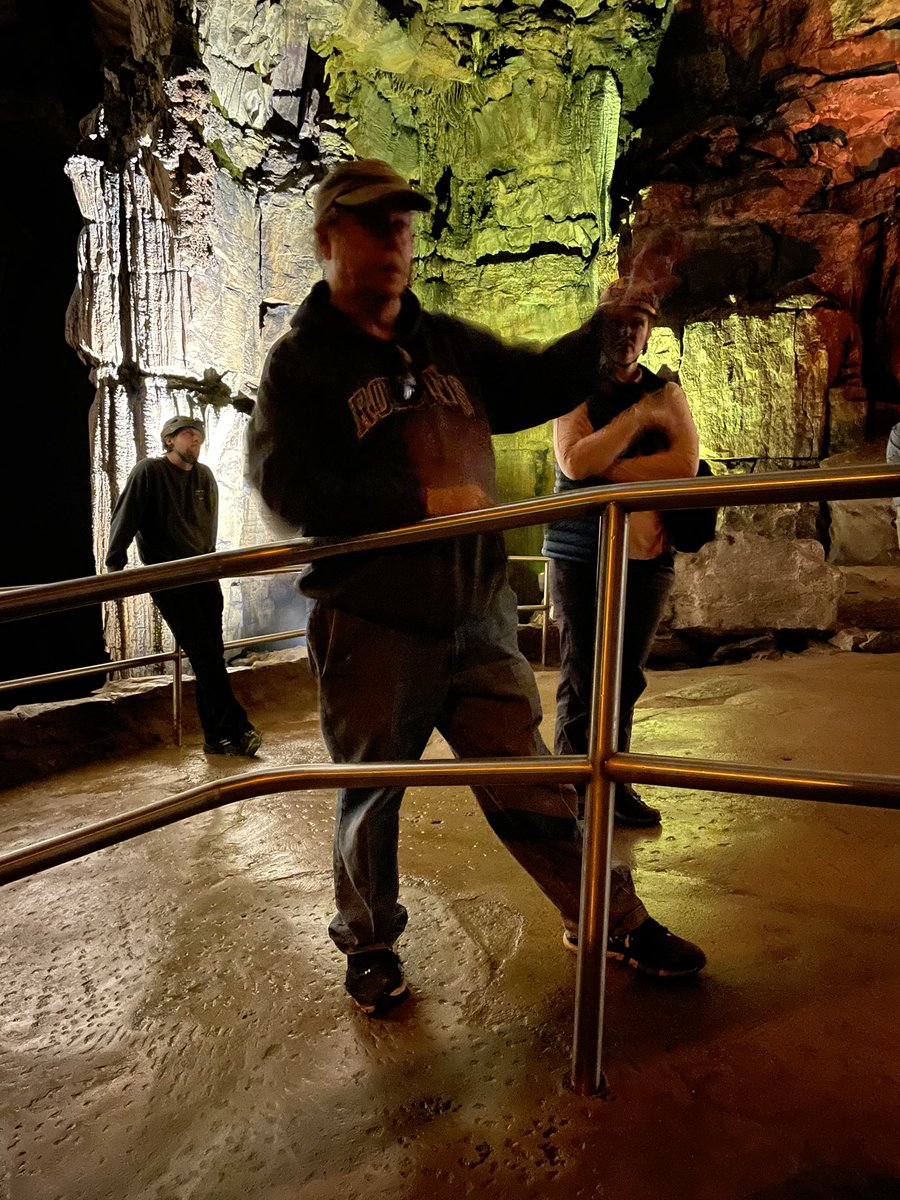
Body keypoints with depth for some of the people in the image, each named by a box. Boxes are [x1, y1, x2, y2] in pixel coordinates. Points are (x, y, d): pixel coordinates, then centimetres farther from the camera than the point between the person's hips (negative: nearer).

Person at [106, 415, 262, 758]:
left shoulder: (204, 476, 11)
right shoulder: (148, 472, -4)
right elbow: (124, 520, -7)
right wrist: (115, 567, -11)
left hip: (204, 577, 5)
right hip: (168, 581, -5)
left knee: (211, 657, 2)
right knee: (204, 655, -12)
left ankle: (216, 737, 8)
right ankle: (237, 729, -12)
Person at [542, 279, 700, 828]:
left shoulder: (666, 393, 9)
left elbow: (686, 462, -8)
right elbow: (574, 462, -15)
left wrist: (608, 467, -11)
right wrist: (639, 417, -13)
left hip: (645, 553, 3)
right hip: (580, 555, -3)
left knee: (626, 677, 9)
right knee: (581, 679, -2)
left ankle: (615, 783, 23)